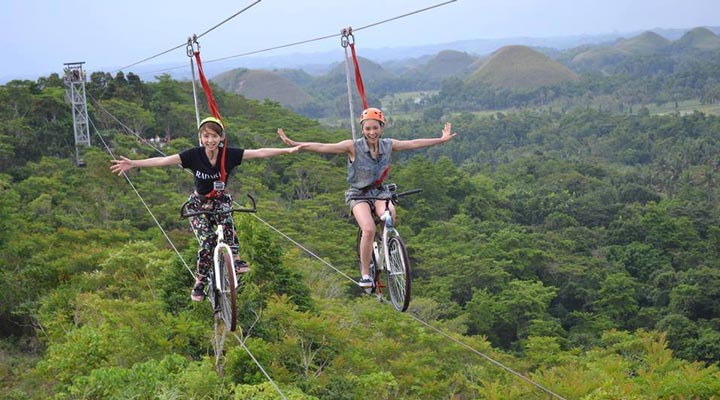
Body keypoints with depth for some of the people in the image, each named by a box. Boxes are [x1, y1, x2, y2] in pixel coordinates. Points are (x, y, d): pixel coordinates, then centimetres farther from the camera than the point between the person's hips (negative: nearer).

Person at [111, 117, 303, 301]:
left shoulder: (229, 154, -16)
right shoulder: (194, 155, -20)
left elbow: (259, 153, -18)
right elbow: (163, 161, -26)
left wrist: (288, 150, -24)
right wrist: (132, 163, -36)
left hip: (220, 200, 1)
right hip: (199, 203, -1)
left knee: (226, 220, -35)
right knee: (207, 242, -17)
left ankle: (235, 258, -22)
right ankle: (200, 282, 0)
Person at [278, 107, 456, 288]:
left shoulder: (388, 145, -2)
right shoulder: (353, 147, -14)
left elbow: (414, 143, 7)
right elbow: (322, 147, -19)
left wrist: (441, 139, 13)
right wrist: (293, 144, -28)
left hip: (380, 192, 3)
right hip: (359, 194, -3)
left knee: (389, 216, -31)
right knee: (369, 229, -28)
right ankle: (365, 274, -12)